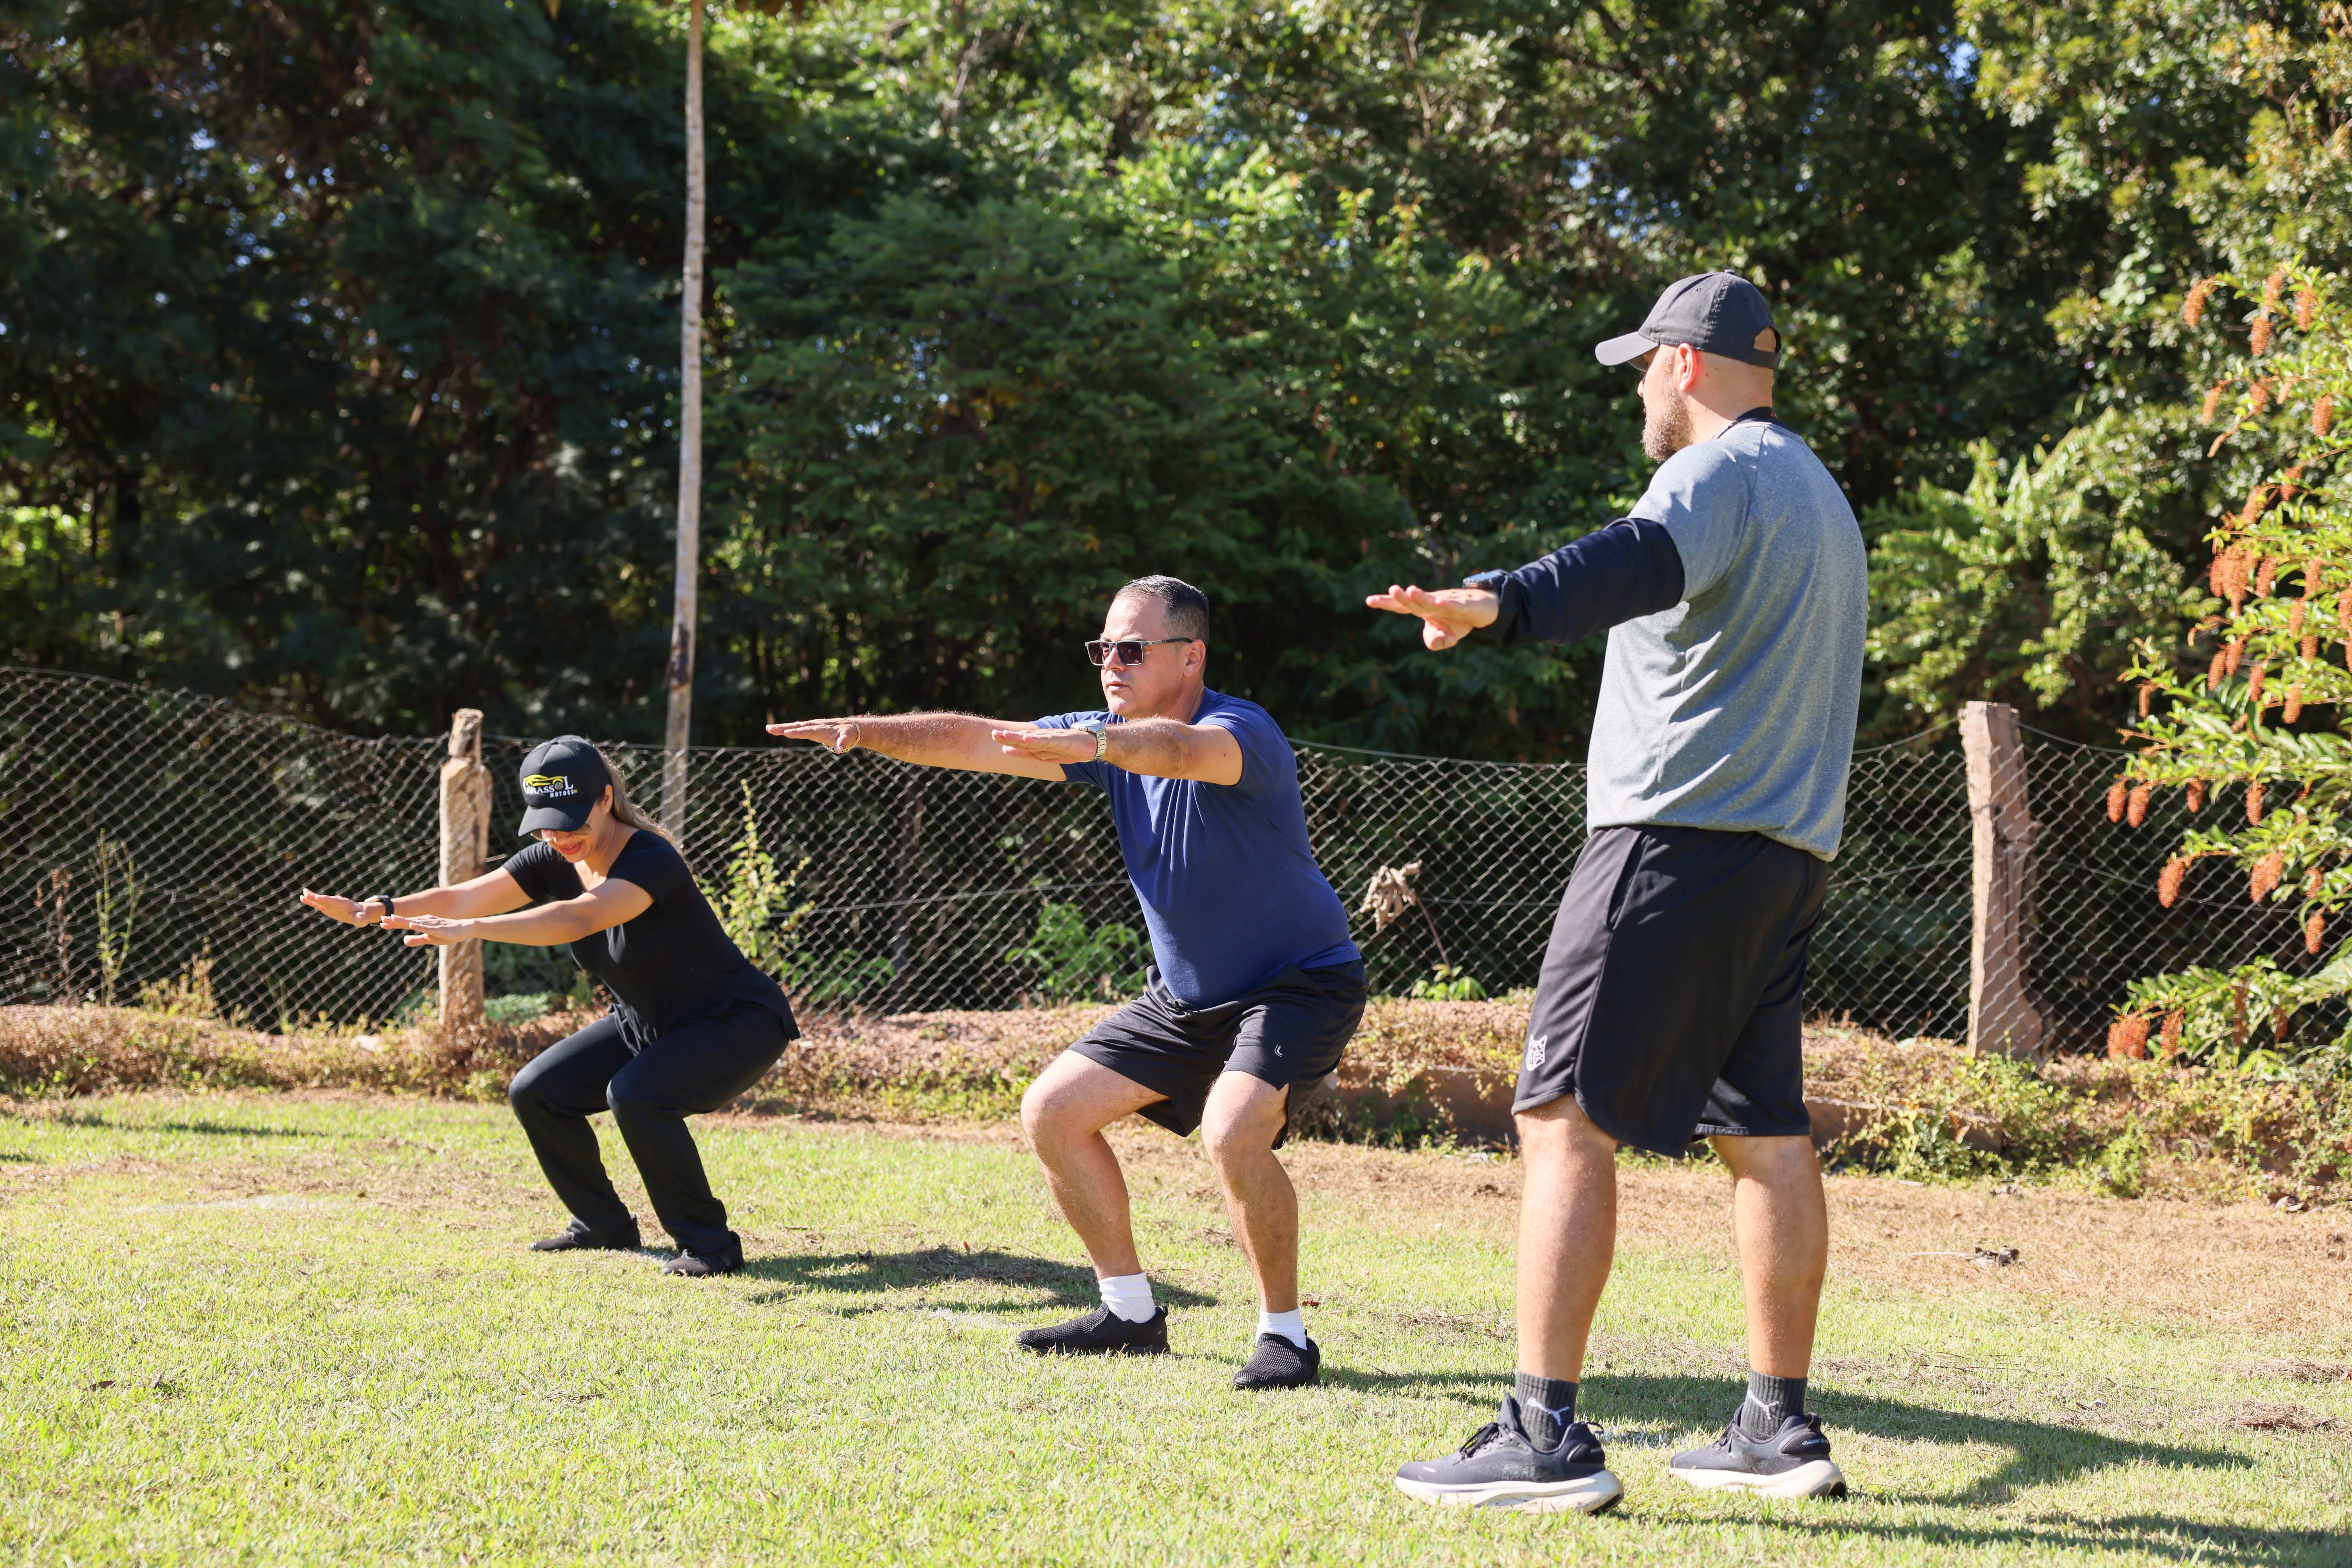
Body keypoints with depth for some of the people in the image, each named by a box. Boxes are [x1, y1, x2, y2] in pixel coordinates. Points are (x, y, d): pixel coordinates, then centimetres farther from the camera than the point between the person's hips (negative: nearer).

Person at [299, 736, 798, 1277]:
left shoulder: (650, 861, -31)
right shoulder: (553, 860, -7)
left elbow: (578, 918, -48)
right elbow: (462, 897, -18)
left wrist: (472, 929, -58)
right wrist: (377, 909, -35)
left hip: (739, 1025, -9)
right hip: (645, 1025, 9)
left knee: (636, 1096, -31)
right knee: (537, 1092, 1)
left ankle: (709, 1244, -15)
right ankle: (605, 1226, 18)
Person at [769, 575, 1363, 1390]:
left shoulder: (1241, 731, -25)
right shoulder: (1112, 737, -2)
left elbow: (1179, 750, -49)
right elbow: (979, 741, -8)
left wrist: (1093, 744, -68)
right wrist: (868, 732, -21)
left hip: (1300, 984, -8)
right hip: (1185, 994, 8)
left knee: (1233, 1131, -32)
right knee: (1052, 1111, 4)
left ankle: (1285, 1335, -12)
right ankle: (1132, 1312, 16)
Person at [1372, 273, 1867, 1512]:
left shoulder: (1721, 472, -10)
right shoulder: (1821, 494, 23)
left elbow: (1642, 560, -32)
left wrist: (1500, 604, -49)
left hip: (1678, 840, -10)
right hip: (1789, 852, 10)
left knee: (1564, 1119, -10)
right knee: (1766, 1134, 12)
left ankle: (1545, 1436, -16)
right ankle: (1780, 1428, 16)